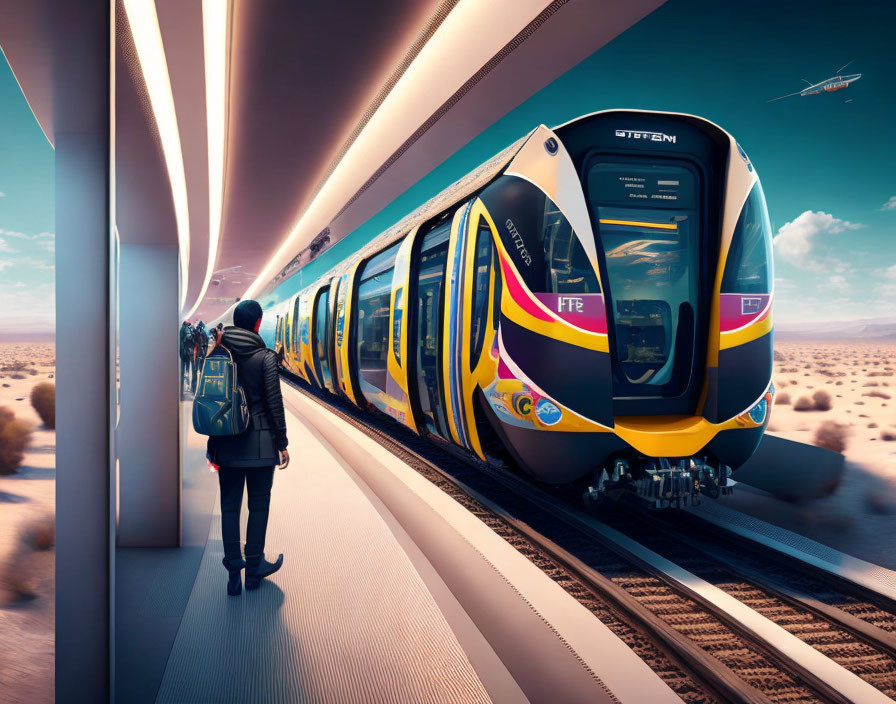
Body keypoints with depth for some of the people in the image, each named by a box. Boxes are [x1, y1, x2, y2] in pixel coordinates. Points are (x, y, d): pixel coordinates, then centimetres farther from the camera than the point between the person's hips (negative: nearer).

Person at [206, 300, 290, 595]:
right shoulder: (265, 357, -8)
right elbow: (274, 402, -9)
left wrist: (213, 442, 13)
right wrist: (282, 443, -1)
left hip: (226, 442, 3)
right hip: (260, 442, -3)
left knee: (229, 506, 9)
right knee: (259, 505, 10)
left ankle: (233, 574, 11)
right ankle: (253, 568, 17)